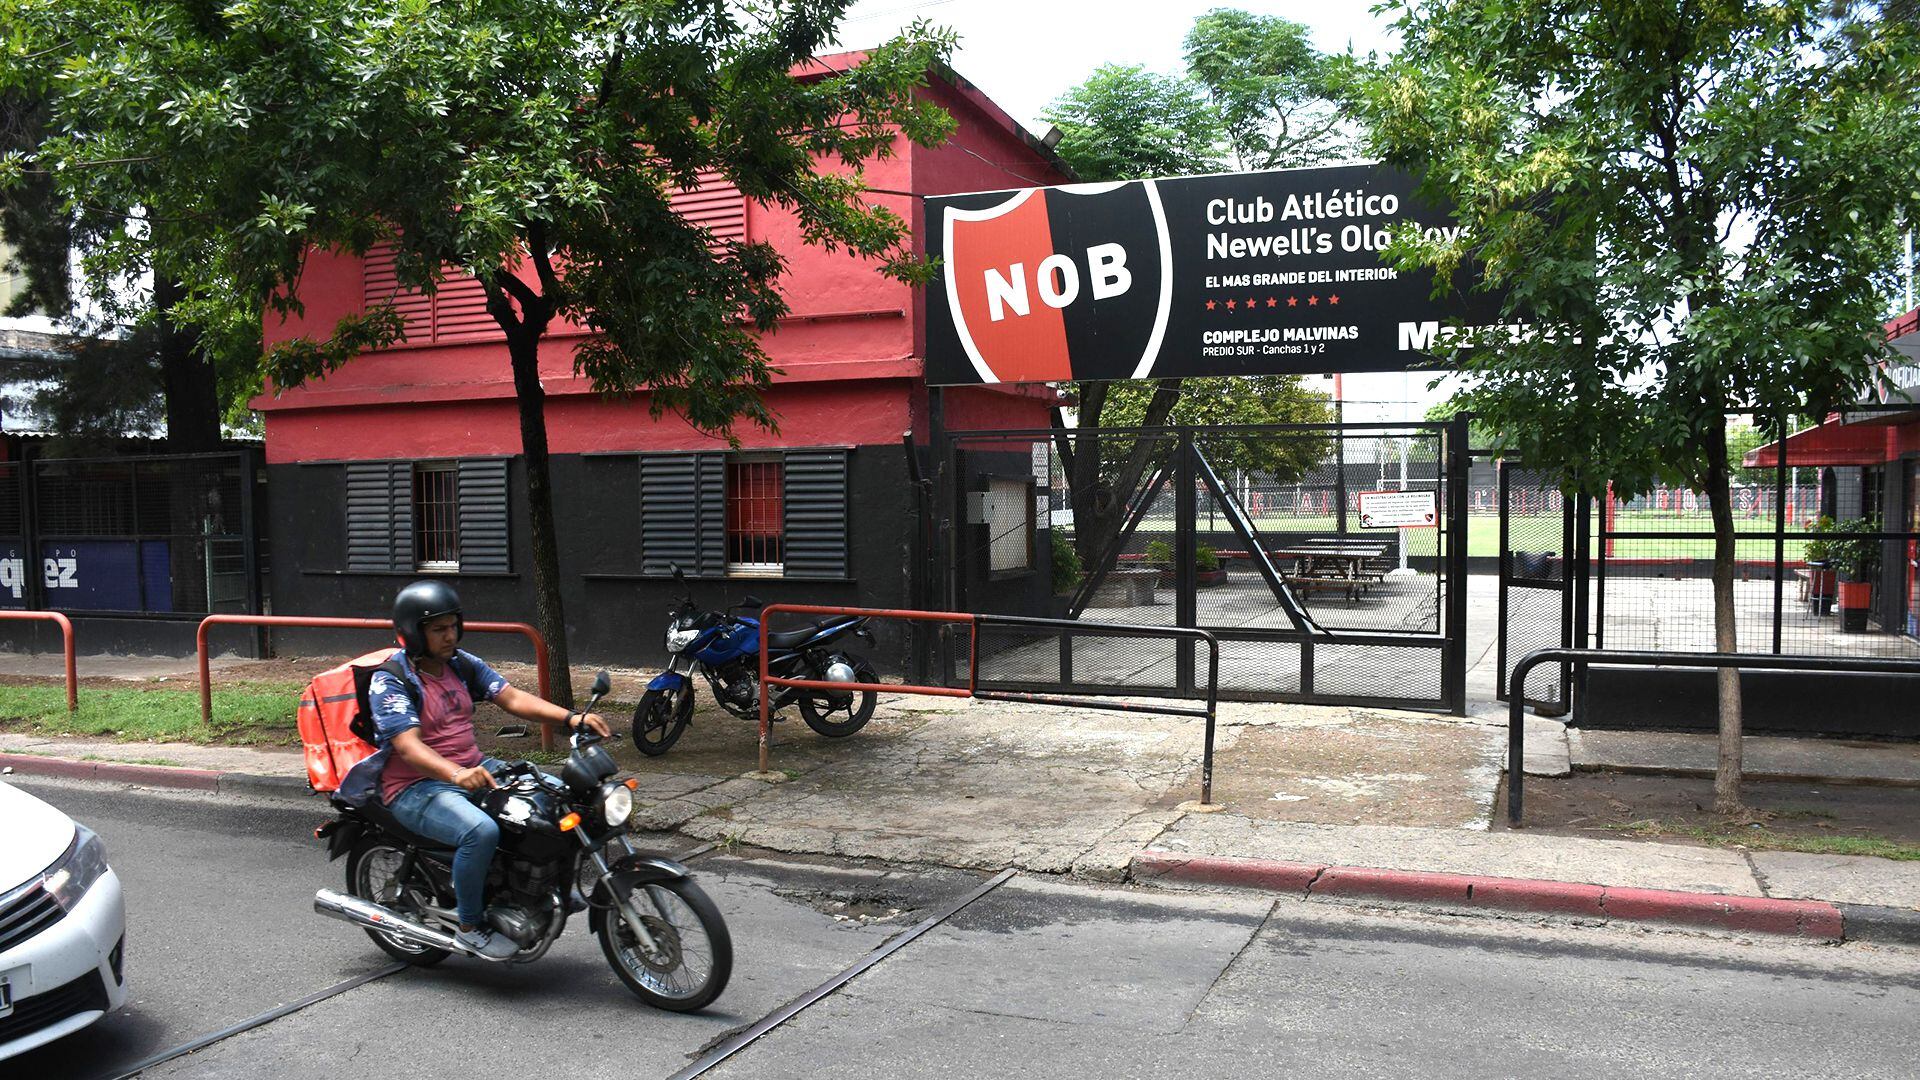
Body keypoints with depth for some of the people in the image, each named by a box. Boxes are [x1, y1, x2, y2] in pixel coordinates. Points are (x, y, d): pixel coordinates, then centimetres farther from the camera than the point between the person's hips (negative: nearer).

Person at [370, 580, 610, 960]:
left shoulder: (462, 664, 7)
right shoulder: (389, 680, -14)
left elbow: (511, 697, -1)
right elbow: (408, 746, -27)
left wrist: (570, 718, -17)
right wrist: (457, 775, -46)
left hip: (474, 770, 7)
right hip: (417, 788, -7)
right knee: (481, 831, -35)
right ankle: (471, 927, -14)